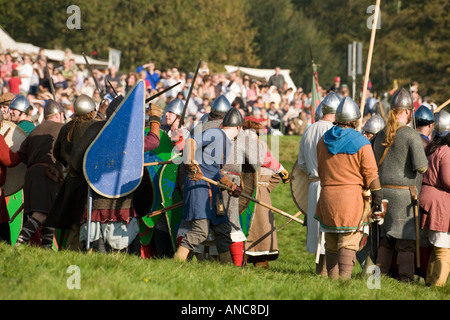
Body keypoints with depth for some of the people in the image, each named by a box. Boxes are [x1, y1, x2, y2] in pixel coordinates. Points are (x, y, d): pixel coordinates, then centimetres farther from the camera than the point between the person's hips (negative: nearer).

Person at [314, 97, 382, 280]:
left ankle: (332, 277, 16)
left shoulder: (323, 140, 7)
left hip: (328, 196, 4)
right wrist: (377, 197, 0)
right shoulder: (361, 143, -8)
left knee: (331, 242, 13)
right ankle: (344, 276, -15)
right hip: (352, 196, -4)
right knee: (348, 243, -5)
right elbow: (371, 174, -7)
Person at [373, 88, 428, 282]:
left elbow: (374, 164, 16)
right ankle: (405, 278, -2)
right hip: (405, 193, -6)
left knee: (385, 239, 15)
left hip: (383, 190, 6)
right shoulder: (411, 135, -10)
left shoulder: (380, 136, 10)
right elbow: (421, 166, -14)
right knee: (406, 239, -1)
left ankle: (380, 273, 16)